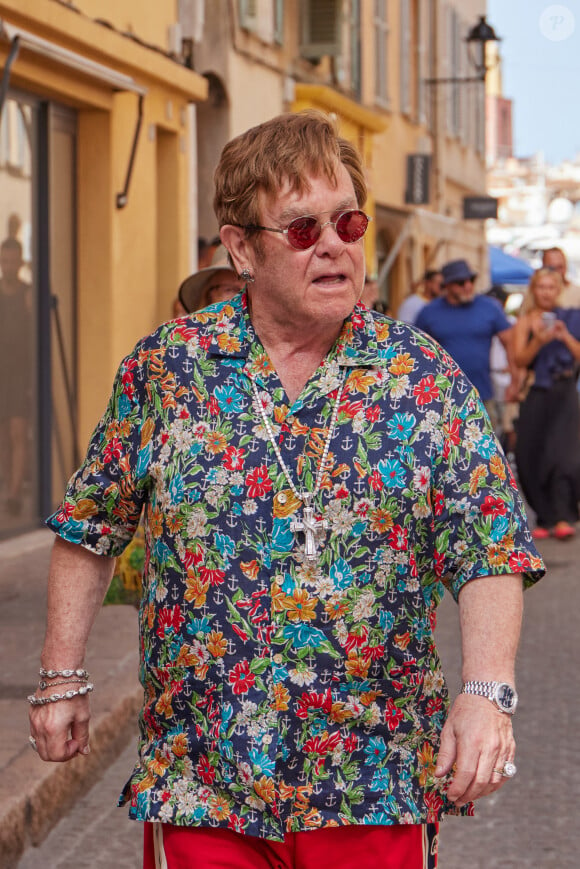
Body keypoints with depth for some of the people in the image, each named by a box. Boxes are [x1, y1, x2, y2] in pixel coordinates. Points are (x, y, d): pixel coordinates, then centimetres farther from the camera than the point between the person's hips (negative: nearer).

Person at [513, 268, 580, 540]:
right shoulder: (525, 321, 8)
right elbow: (520, 359, -4)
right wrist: (539, 341, -20)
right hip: (535, 395, 1)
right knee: (530, 459, -2)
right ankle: (546, 519, 8)